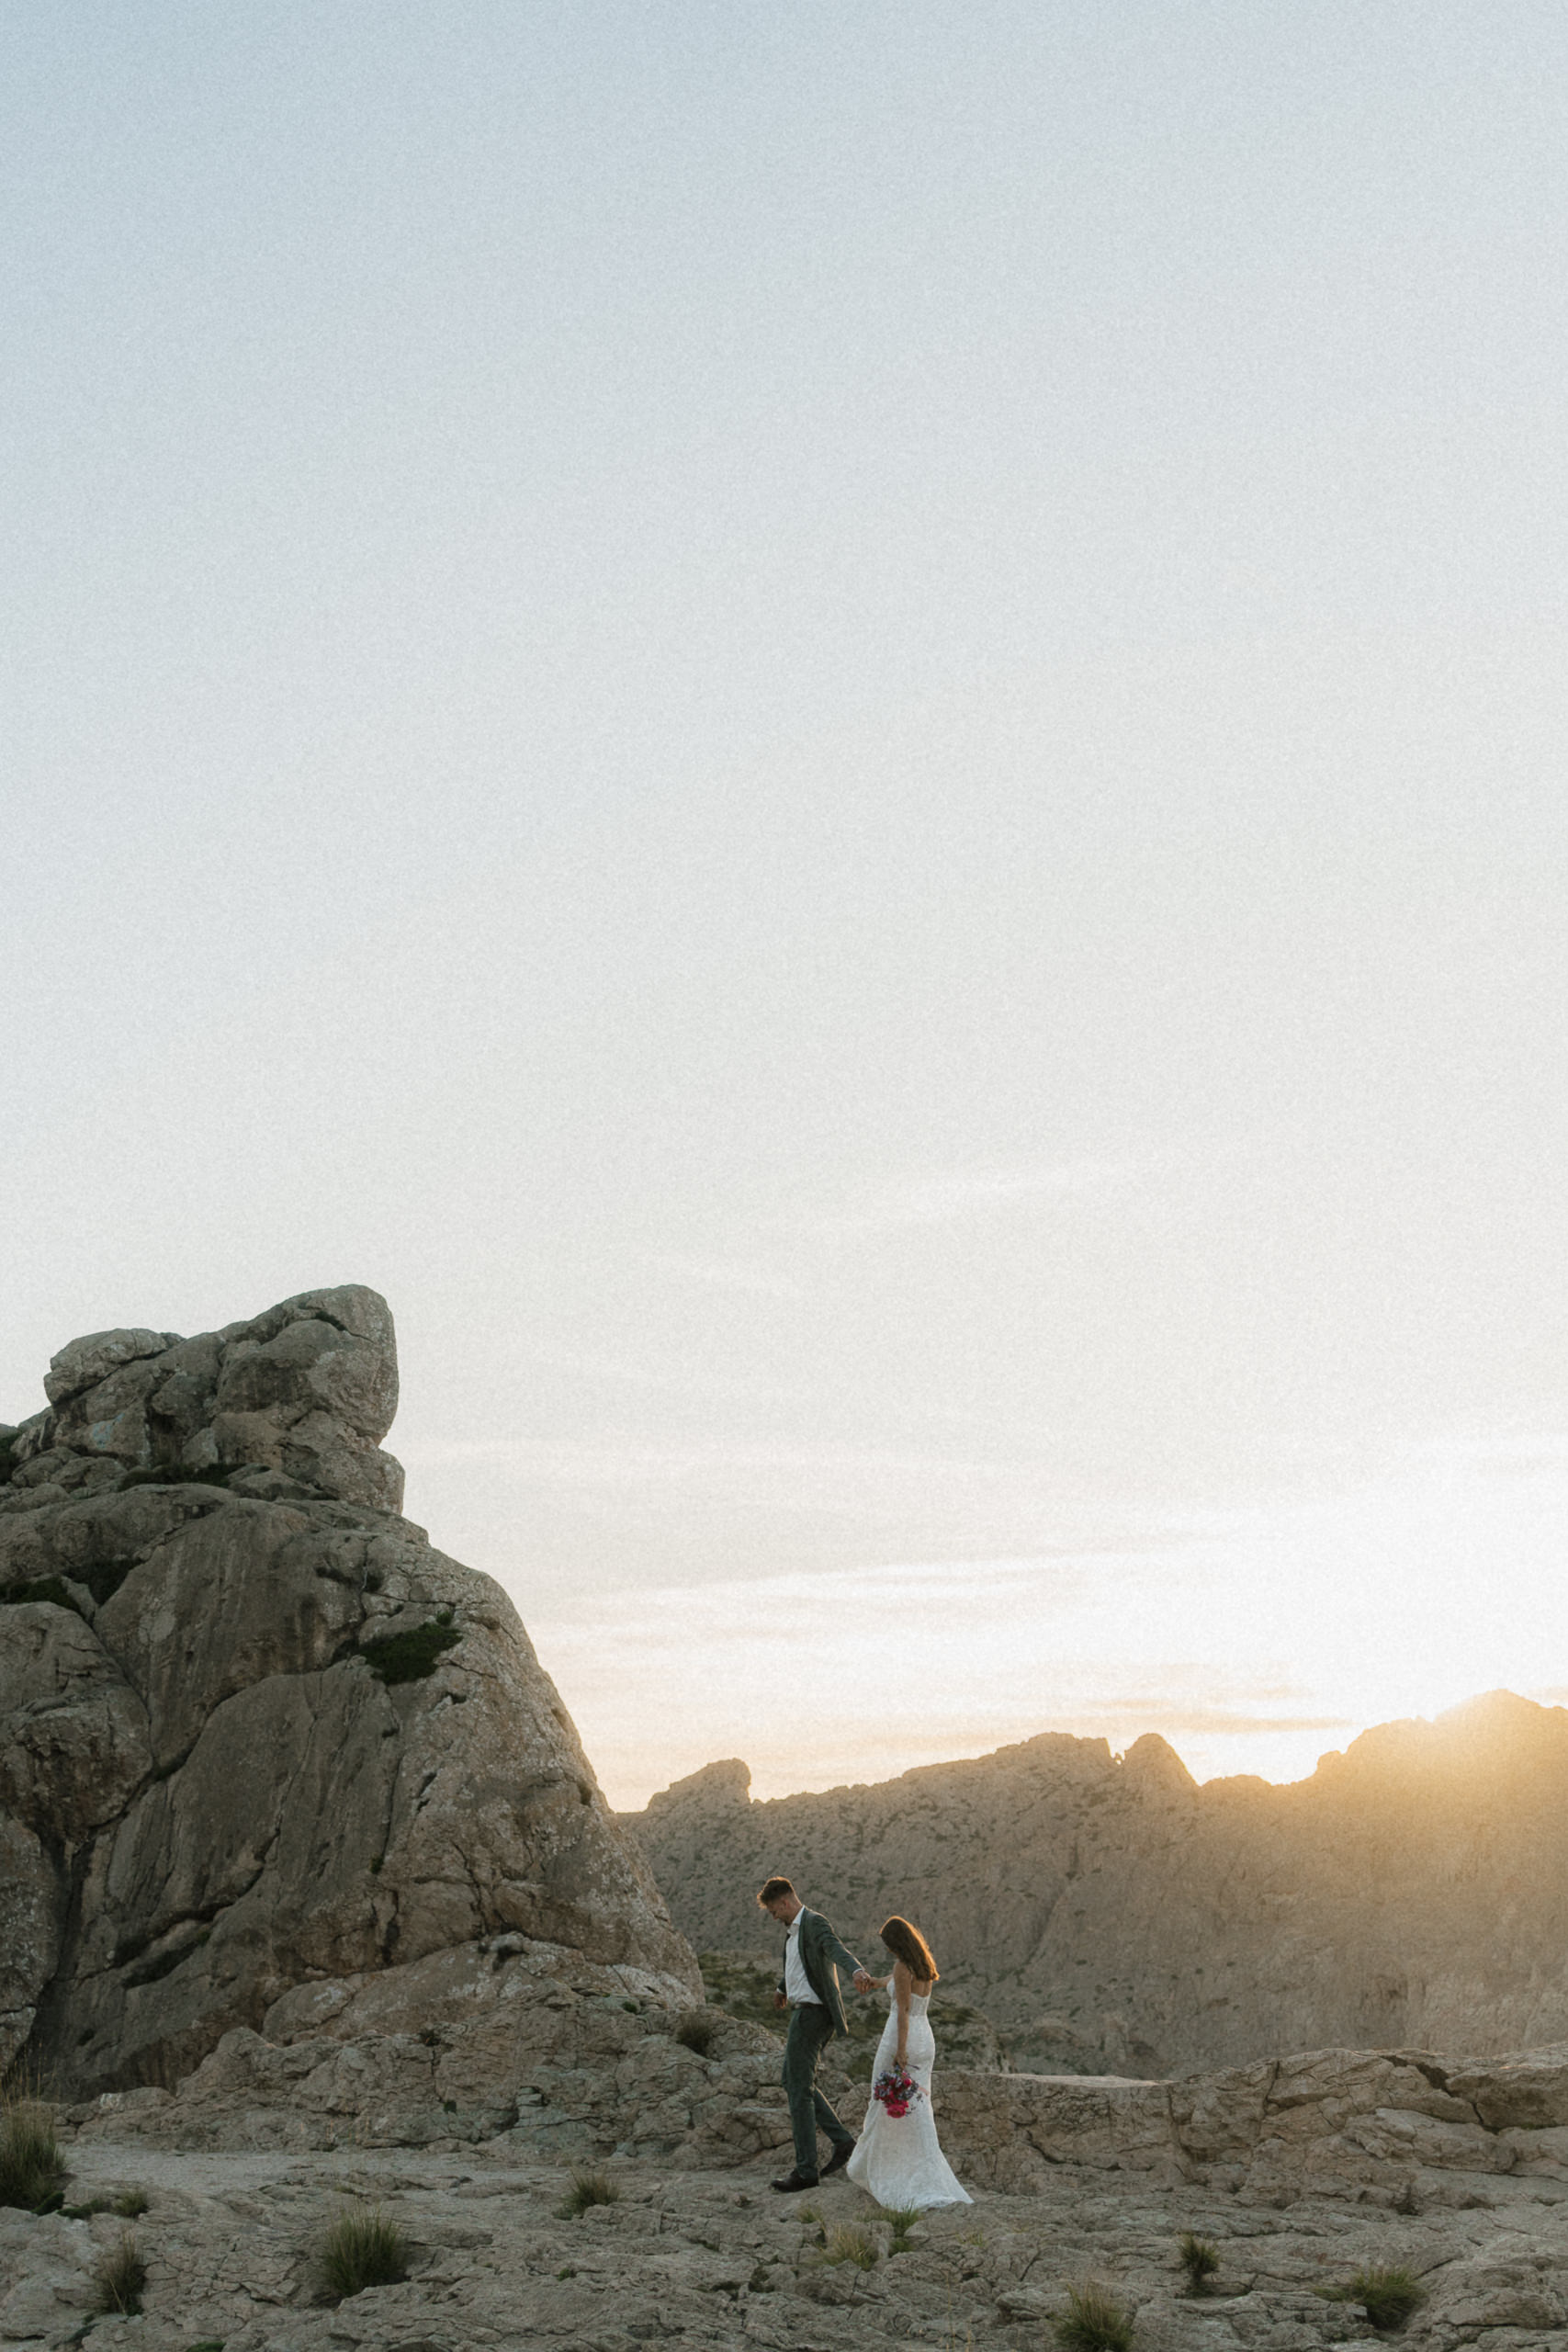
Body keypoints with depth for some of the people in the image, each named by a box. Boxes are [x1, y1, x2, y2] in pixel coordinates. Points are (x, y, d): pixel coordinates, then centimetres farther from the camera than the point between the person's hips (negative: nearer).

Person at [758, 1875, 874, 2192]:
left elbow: (836, 1949, -35)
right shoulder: (794, 1930, 17)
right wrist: (782, 1989, 57)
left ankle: (806, 2170, -5)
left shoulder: (814, 1923, -14)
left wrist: (856, 1971, -56)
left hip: (812, 2013, -10)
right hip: (802, 2012, 10)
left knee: (799, 2089, -8)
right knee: (793, 2080, 17)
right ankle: (842, 2141, 17)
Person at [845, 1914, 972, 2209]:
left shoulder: (902, 1966, -13)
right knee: (917, 2110, 8)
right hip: (926, 2040, 7)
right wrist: (881, 1981, 51)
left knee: (887, 2106, 7)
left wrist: (900, 2051, -22)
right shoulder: (925, 1966, 11)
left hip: (901, 2040, -7)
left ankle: (870, 2168, 20)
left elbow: (903, 2010, -19)